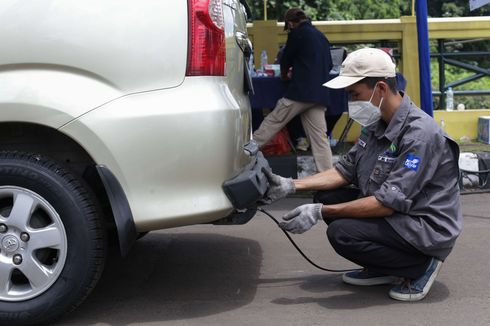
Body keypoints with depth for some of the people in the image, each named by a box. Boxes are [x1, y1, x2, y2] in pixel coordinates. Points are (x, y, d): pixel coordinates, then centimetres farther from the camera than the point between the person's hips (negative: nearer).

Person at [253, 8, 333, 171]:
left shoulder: (297, 33, -3)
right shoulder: (321, 36, 19)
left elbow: (286, 58, 6)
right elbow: (328, 65, 27)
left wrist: (284, 74, 28)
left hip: (301, 91, -6)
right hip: (319, 94, 6)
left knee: (272, 122, 3)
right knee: (319, 137, 3)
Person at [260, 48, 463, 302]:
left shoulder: (421, 134, -25)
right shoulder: (375, 124, 4)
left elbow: (389, 202, -27)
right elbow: (345, 171, 11)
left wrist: (320, 213, -27)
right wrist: (290, 186, 1)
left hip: (427, 229, -9)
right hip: (392, 214, 9)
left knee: (342, 233, -26)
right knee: (326, 197, 1)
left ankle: (420, 267, -5)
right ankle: (381, 269, 11)